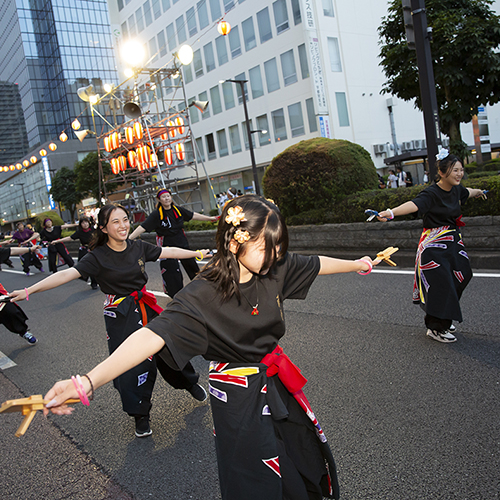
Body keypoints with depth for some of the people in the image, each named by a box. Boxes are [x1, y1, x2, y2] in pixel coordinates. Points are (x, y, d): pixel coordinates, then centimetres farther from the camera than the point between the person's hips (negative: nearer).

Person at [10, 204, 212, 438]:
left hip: (145, 308, 4)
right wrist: (29, 290, -32)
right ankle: (140, 415, 22)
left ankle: (190, 383, 42)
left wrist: (197, 253, 14)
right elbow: (67, 274, -23)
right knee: (131, 365, -1)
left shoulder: (139, 248, -2)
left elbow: (169, 252, 8)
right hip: (120, 316, -3)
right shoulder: (98, 257, -14)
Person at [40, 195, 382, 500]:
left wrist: (357, 265, 22)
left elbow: (316, 264, 7)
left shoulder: (275, 268, -11)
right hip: (239, 398, -6)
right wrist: (89, 382, -53)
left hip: (277, 381, 7)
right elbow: (152, 336, -40)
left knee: (310, 458, 25)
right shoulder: (201, 297, -29)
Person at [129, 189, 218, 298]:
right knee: (171, 270, -2)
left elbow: (193, 215, 11)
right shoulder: (156, 214, -16)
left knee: (191, 263, 18)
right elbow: (142, 228, -22)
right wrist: (128, 239, -32)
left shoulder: (177, 210, -2)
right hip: (167, 246, -5)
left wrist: (210, 218, 18)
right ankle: (176, 295, 16)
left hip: (182, 243, 5)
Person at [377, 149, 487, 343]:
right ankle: (435, 328, 4)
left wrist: (478, 192, 53)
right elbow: (414, 204, -39)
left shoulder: (455, 189, 5)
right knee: (440, 285, -10)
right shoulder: (431, 194, -20)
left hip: (453, 243, 9)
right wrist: (391, 212, -58)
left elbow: (467, 192, 30)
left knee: (457, 281, 13)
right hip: (434, 245, -9)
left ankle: (443, 322, 29)